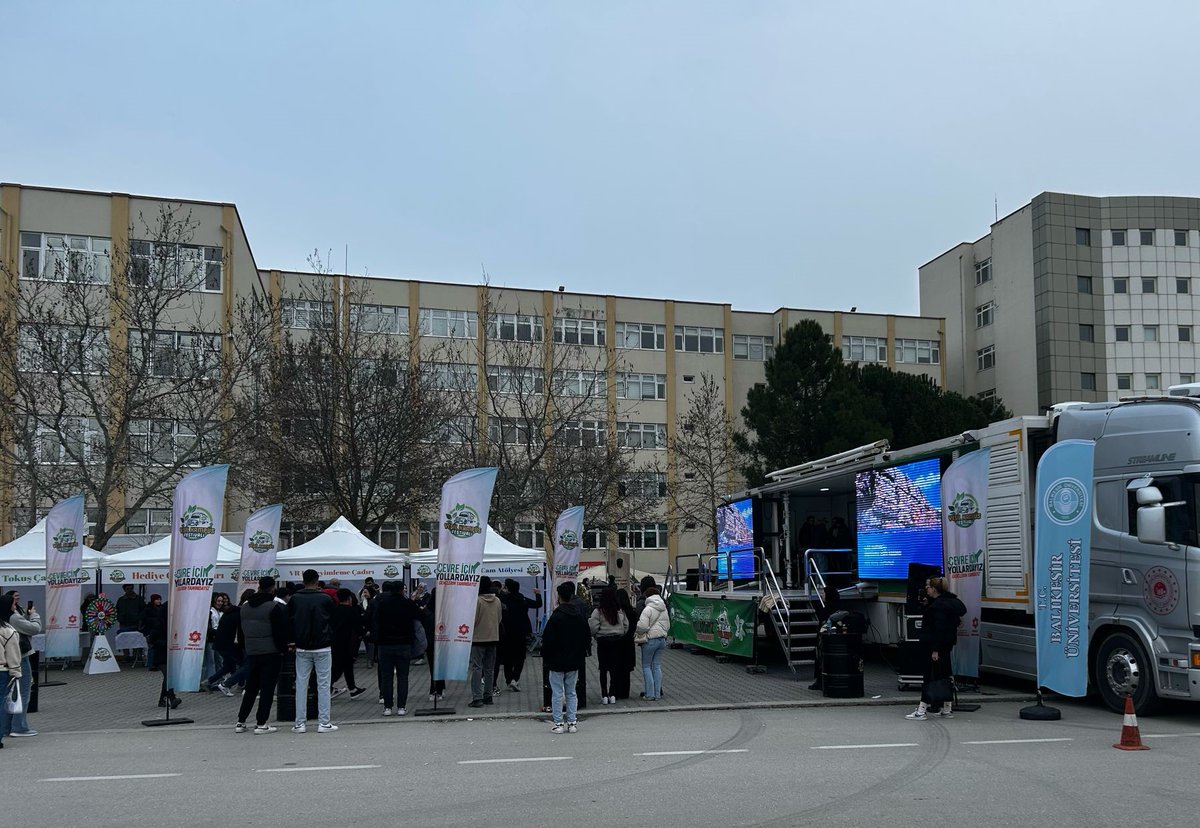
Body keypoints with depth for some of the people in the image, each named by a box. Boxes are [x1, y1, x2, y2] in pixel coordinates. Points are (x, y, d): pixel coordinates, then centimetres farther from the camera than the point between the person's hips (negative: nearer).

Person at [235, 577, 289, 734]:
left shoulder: (244, 607, 10)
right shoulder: (276, 607, -12)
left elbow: (240, 633, 15)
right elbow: (280, 632, -14)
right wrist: (284, 648, -1)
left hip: (251, 653, 6)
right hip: (271, 653, -6)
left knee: (250, 687, 15)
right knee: (267, 688, -1)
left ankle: (240, 722, 15)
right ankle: (261, 724, -1)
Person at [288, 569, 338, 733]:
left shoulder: (295, 599, -1)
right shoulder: (325, 599, -6)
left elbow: (288, 620, 4)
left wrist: (294, 641, 15)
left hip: (302, 648, 2)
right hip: (323, 648, -2)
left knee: (301, 684, 7)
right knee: (323, 685, 2)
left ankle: (300, 723, 8)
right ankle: (323, 723, 1)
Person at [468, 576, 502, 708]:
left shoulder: (477, 600, -16)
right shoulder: (497, 601, 3)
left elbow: (473, 619, -14)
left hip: (478, 638, -6)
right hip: (493, 637, 6)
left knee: (477, 668, -4)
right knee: (489, 668, 14)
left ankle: (477, 698, -10)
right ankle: (488, 696, 19)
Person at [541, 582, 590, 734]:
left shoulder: (556, 616, -16)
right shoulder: (580, 615, 2)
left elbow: (547, 639, -14)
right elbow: (587, 637, 10)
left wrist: (545, 656, 0)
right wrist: (582, 655, 19)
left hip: (557, 660, -5)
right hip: (575, 660, 5)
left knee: (557, 693, 2)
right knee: (572, 692, 13)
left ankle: (558, 723, 3)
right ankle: (572, 723, 12)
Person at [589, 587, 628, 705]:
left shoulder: (598, 611, -13)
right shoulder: (620, 611, -1)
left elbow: (593, 627, -13)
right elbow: (626, 626, 5)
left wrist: (596, 636, 6)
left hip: (603, 642, -3)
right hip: (616, 642, 3)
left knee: (603, 669, 4)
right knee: (614, 669, 9)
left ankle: (604, 696, 3)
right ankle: (613, 695, 11)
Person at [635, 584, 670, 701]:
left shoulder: (648, 609, -15)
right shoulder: (664, 609, 10)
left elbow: (642, 626, -20)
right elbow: (668, 626, 16)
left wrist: (638, 634, -1)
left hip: (650, 640, -7)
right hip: (662, 639, 7)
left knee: (646, 666, 2)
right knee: (657, 666, 12)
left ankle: (650, 694, 0)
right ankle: (657, 693, 13)